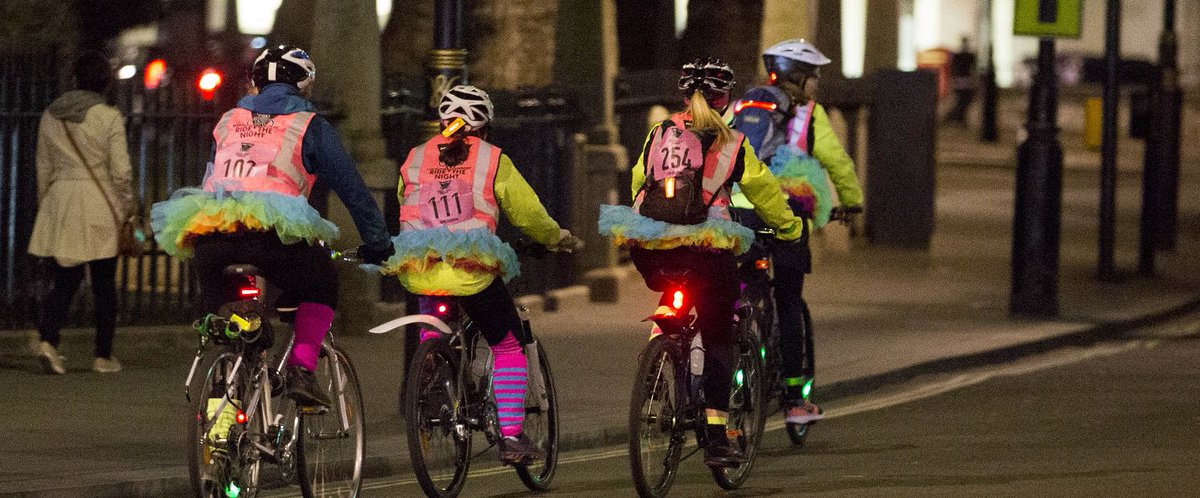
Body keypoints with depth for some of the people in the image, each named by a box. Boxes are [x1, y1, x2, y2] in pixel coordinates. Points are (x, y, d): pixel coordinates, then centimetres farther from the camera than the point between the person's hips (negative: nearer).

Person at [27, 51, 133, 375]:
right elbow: (121, 171, -9)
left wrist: (45, 205, 19)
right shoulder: (109, 118, -8)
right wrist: (126, 208, 3)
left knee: (65, 280, 5)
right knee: (104, 286, 7)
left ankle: (47, 339, -17)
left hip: (59, 203, 3)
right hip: (98, 205, -3)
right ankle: (103, 356, 10)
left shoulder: (51, 117, 5)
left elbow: (43, 168, 10)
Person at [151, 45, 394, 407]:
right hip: (270, 235, -3)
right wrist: (376, 242, 25)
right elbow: (351, 187, 16)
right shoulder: (308, 125, 15)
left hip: (206, 230, 3)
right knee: (321, 284, 21)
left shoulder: (229, 121, 28)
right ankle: (301, 370, 4)